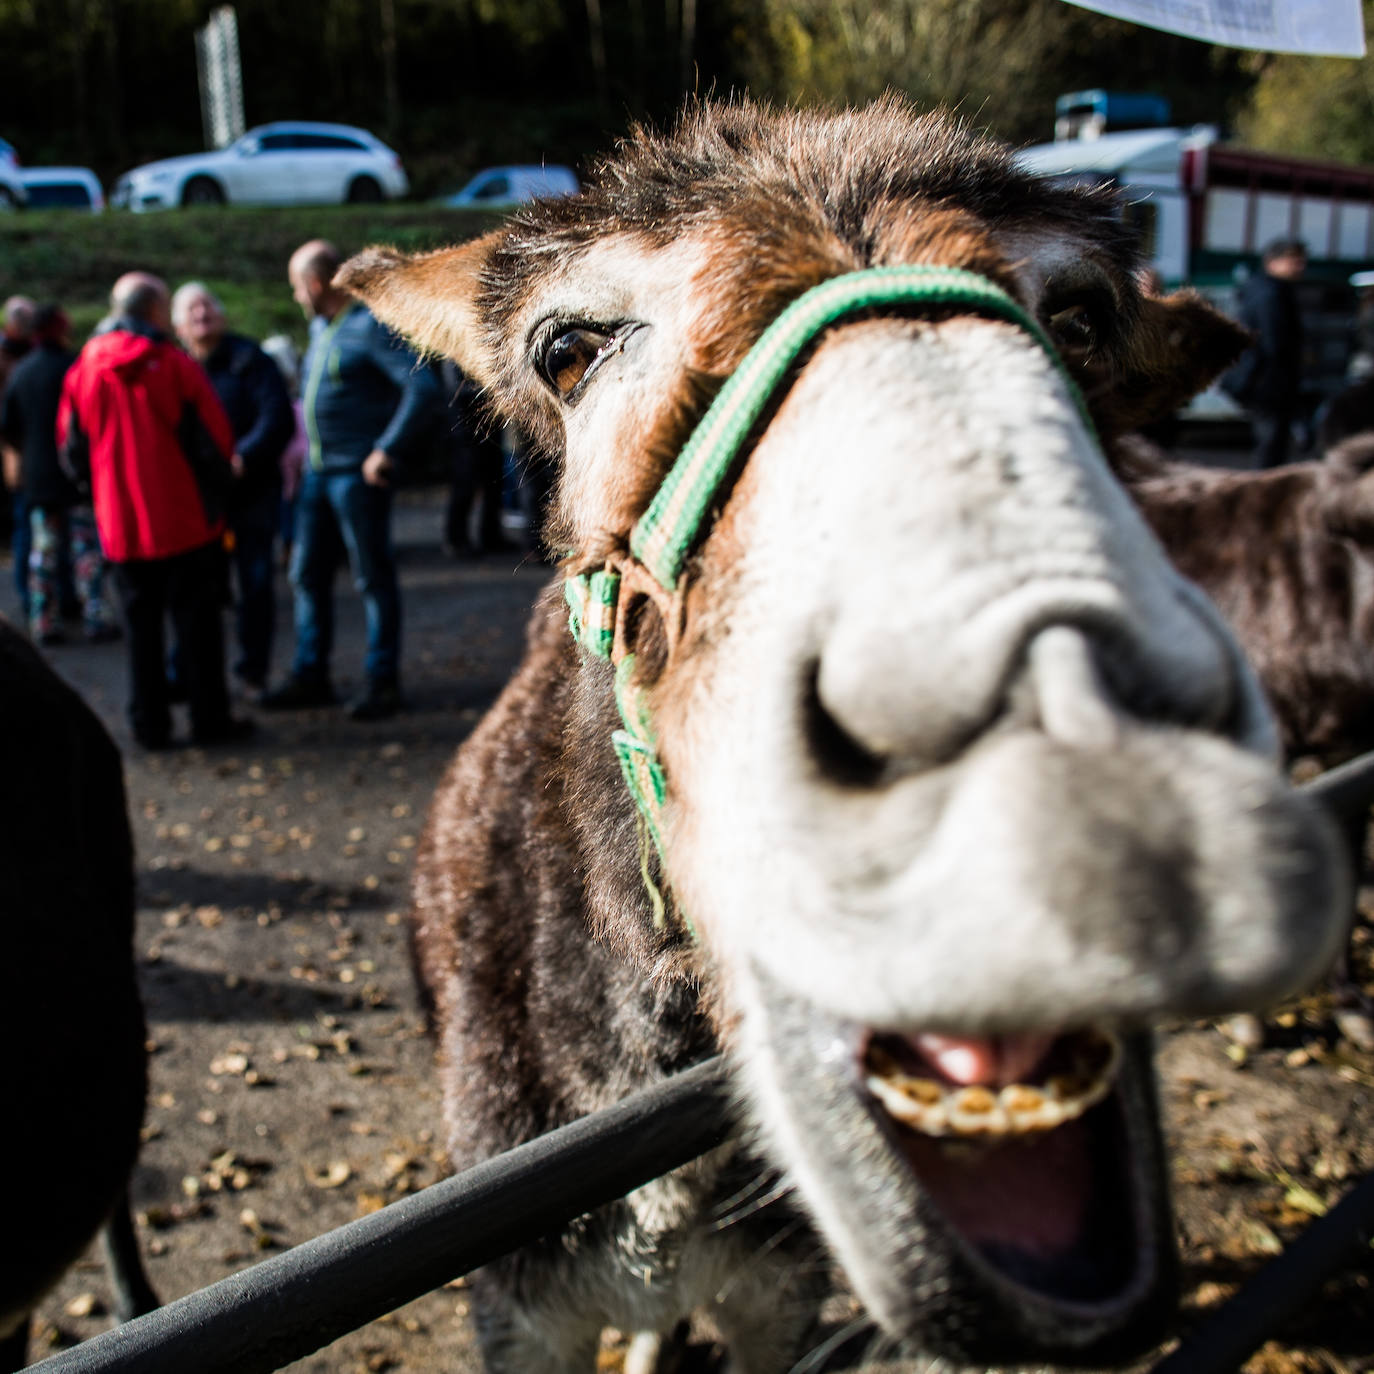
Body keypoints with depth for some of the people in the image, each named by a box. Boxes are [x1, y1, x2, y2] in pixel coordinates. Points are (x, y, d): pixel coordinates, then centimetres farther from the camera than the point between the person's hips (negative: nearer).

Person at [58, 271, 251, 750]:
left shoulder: (84, 369, 3)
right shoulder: (175, 365, -10)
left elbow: (72, 447, 8)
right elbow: (214, 440, -10)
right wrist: (217, 494, 6)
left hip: (121, 526, 4)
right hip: (185, 519, -4)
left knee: (141, 625, 11)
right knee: (197, 621, 5)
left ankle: (149, 725, 15)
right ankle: (209, 719, 10)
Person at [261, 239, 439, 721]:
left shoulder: (372, 326, -13)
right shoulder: (320, 326, 15)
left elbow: (424, 388, -22)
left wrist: (388, 451, -21)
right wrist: (308, 450, 20)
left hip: (359, 473, -9)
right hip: (317, 471, 9)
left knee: (373, 577, 0)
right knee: (308, 574, 11)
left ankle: (382, 682, 9)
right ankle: (311, 677, 21)